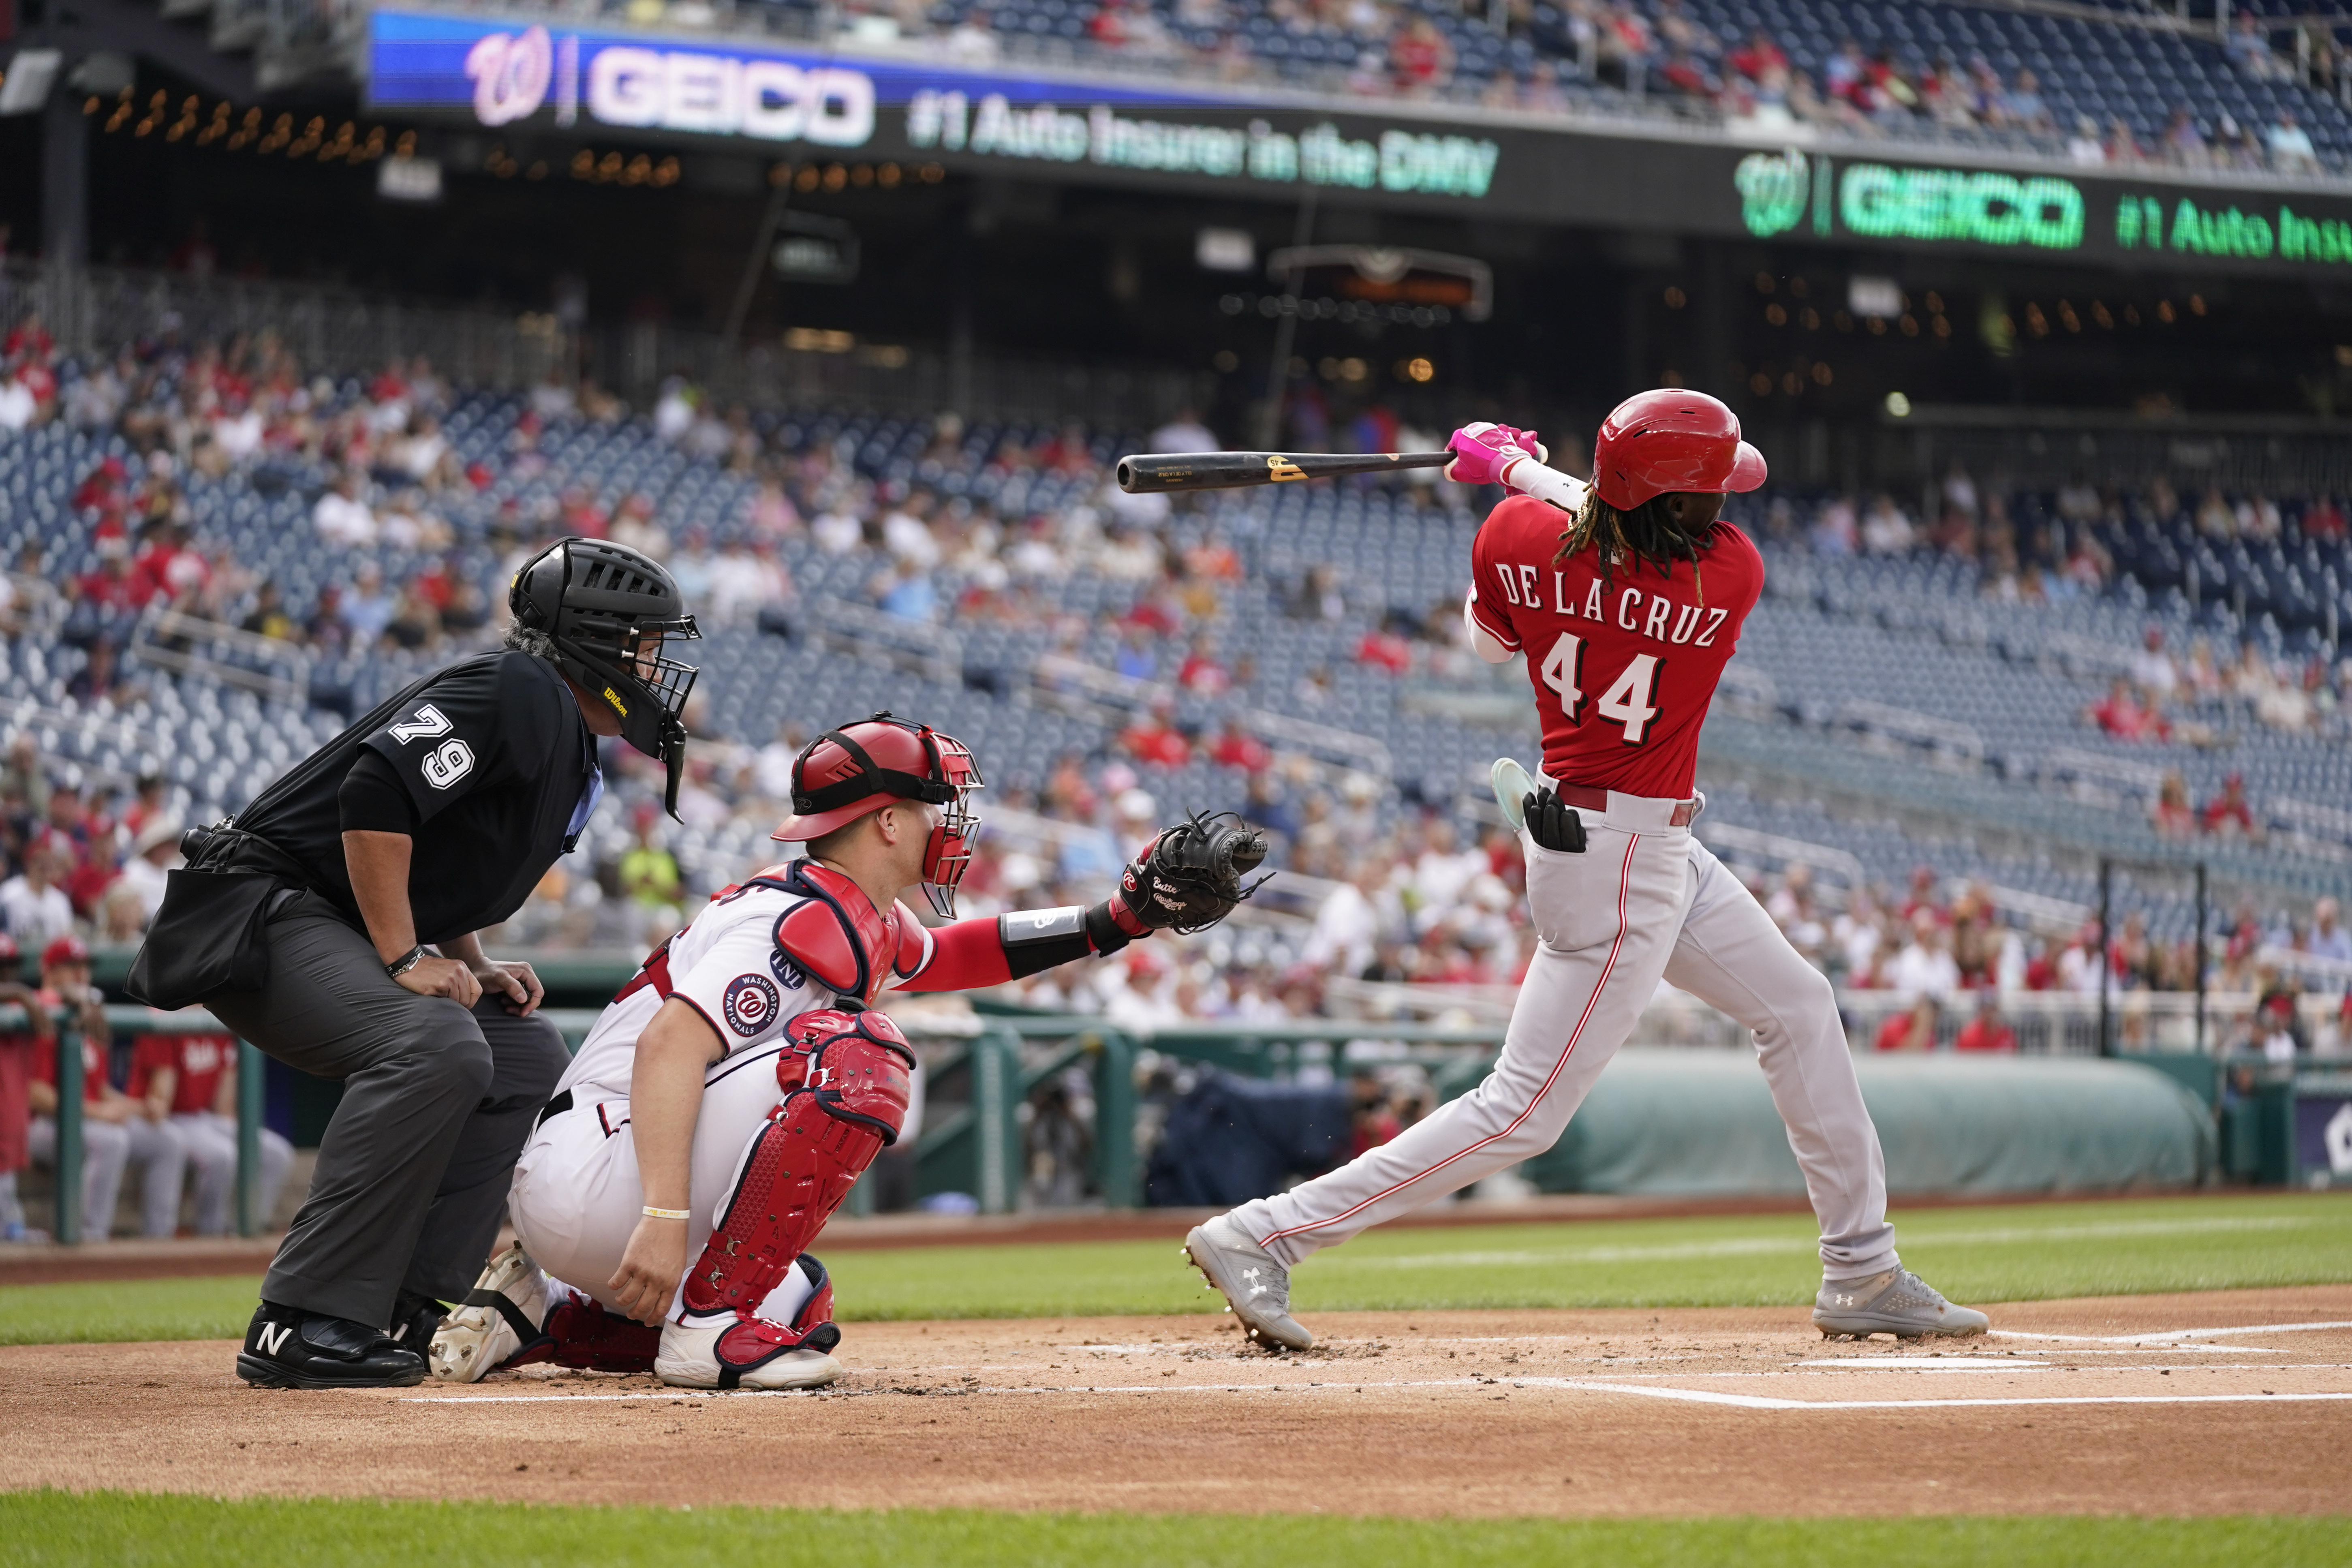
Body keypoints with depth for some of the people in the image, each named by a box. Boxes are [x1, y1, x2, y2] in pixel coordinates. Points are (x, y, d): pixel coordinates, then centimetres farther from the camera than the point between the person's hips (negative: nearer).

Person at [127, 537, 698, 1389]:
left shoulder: (574, 756, 18)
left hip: (340, 933, 11)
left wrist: (473, 967, 8)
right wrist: (406, 959, -24)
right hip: (259, 908, -11)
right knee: (435, 1048, -31)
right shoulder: (520, 693, -14)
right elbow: (377, 792, -27)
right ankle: (303, 1323, -30)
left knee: (528, 1054, 12)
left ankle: (398, 1312, 5)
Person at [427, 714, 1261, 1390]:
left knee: (797, 1308, 26)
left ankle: (537, 1311, 18)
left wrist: (1123, 917, 27)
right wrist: (665, 1217, -37)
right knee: (857, 1056, -20)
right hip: (586, 1181, -10)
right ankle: (713, 1322, -19)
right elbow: (669, 1045, -28)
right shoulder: (804, 921, -15)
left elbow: (947, 955, 36)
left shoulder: (869, 923, 15)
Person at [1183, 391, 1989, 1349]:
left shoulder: (1518, 537, -10)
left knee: (1800, 1009, 19)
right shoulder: (1731, 578, -21)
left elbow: (1491, 640, 12)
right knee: (1522, 1115, -3)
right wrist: (1521, 470, 6)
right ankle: (1259, 1238, -3)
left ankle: (1863, 1277, 28)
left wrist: (1516, 475, 18)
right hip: (1626, 872, -8)